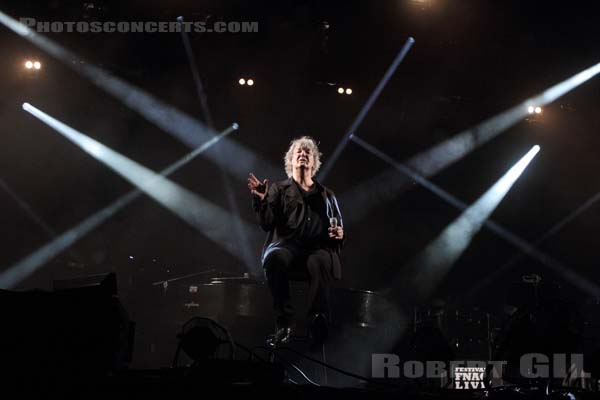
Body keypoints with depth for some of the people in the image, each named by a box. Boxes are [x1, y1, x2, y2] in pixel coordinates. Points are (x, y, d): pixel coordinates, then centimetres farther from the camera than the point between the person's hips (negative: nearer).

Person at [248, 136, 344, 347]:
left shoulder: (326, 195, 26)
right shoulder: (279, 189, 20)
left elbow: (338, 231, 25)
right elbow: (267, 224, 5)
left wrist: (339, 234, 1)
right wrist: (261, 200, -13)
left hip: (318, 248, 1)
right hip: (287, 245, -1)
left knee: (320, 262, -38)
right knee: (274, 258, -38)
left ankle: (317, 322, -36)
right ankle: (284, 324, -34)